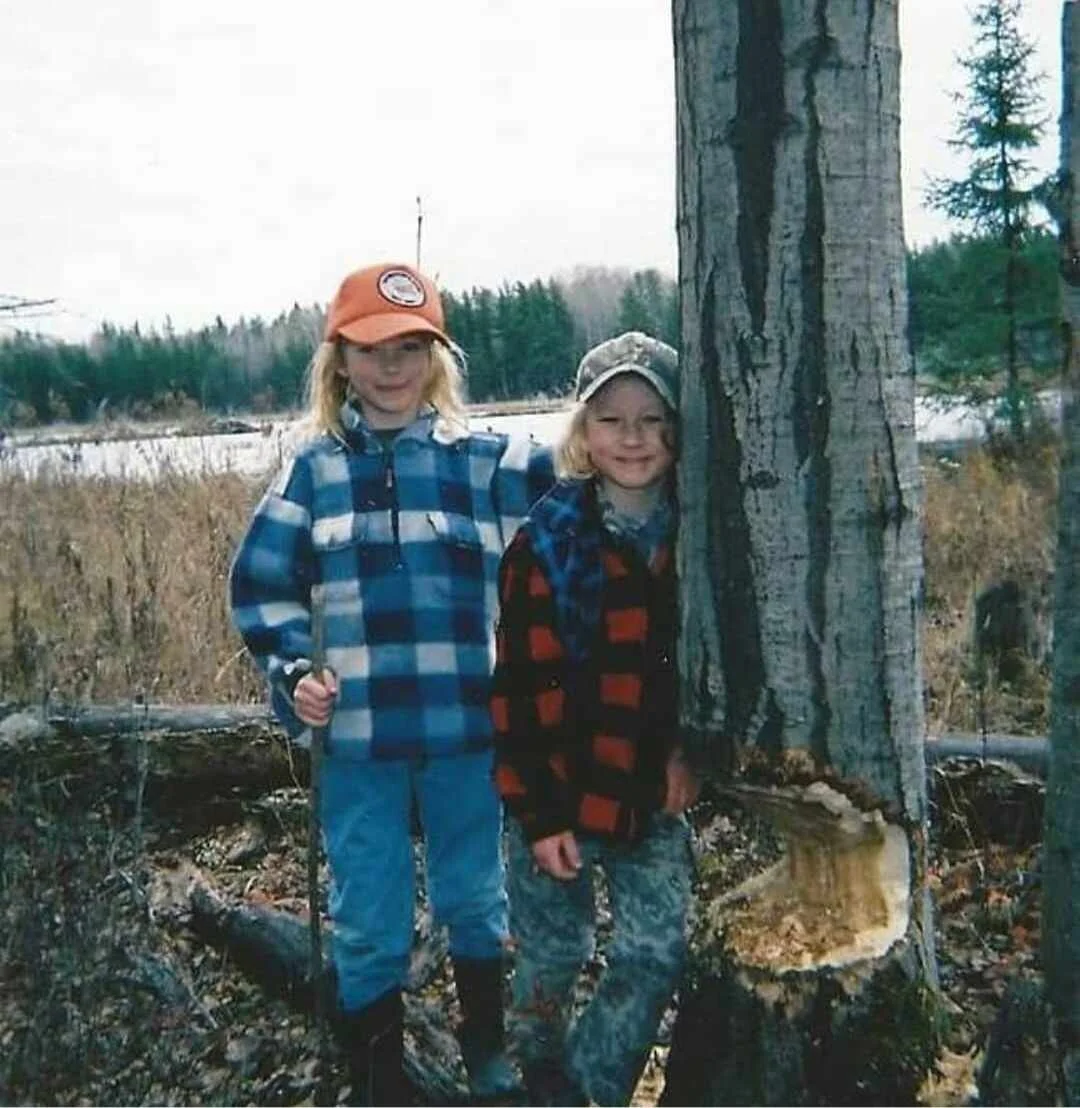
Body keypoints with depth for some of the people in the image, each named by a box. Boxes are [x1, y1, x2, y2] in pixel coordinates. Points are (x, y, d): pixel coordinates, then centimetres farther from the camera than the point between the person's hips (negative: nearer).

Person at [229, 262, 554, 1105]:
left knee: (475, 900, 19)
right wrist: (293, 669, -6)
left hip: (466, 729, 0)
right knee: (369, 924, 11)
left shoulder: (483, 460, -1)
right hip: (357, 734, 0)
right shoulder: (316, 467, 3)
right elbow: (262, 582, 7)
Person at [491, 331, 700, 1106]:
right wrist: (538, 813, -13)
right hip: (564, 793, -2)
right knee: (554, 957, 13)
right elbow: (522, 687, -11)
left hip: (656, 797, 3)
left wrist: (691, 749, -9)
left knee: (659, 957, 6)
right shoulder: (550, 539, -11)